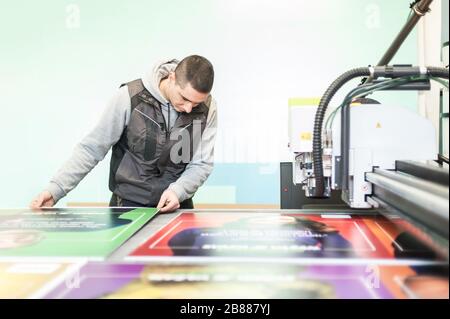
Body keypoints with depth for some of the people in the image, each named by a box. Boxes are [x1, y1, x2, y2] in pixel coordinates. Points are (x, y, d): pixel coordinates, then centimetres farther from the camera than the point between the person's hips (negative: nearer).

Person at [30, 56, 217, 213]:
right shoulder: (130, 97, -16)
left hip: (177, 205, 2)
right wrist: (56, 189, -15)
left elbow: (202, 163, -3)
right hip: (128, 205, -1)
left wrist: (178, 190, -21)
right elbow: (91, 149, -9)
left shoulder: (207, 108, -9)